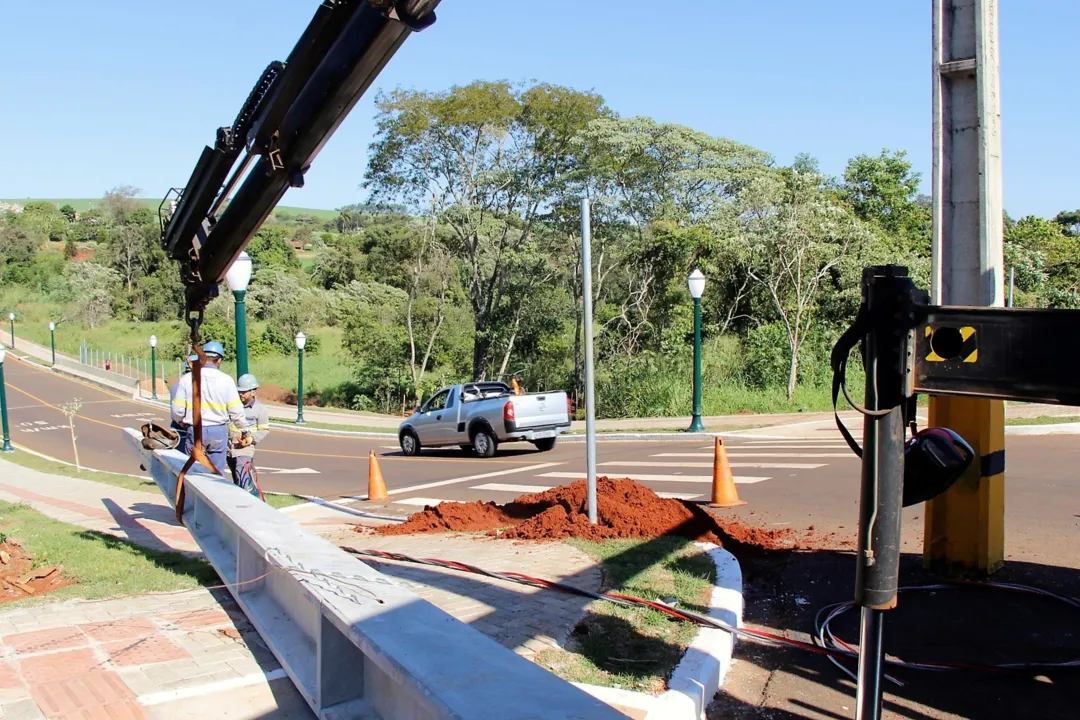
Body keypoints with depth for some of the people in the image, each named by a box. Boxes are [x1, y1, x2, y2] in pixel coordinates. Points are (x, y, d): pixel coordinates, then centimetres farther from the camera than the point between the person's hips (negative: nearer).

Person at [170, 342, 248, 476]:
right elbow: (236, 411, -4)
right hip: (218, 431, 0)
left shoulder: (186, 379, -2)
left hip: (194, 431, 0)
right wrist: (244, 430, 11)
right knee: (217, 472, 8)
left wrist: (182, 422, 21)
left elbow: (177, 410, -1)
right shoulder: (226, 380, -4)